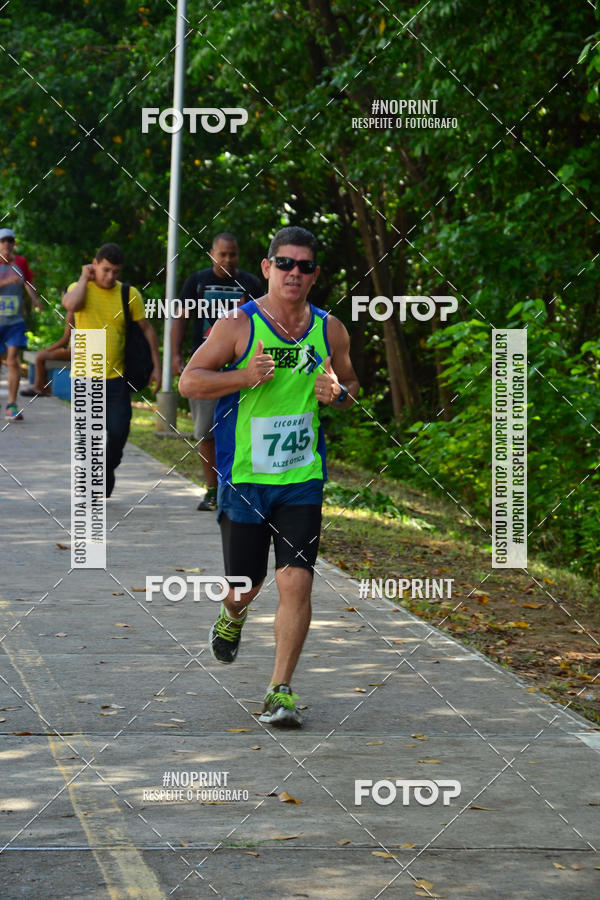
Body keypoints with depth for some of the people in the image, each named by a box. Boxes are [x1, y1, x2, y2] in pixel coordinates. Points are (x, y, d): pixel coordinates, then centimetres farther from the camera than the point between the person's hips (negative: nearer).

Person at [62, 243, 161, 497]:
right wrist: (84, 278, -12)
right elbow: (71, 304, -26)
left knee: (118, 431, -4)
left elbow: (146, 329, 7)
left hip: (116, 377, 1)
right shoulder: (80, 288, -1)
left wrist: (156, 366, 3)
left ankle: (108, 468, 24)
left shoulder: (130, 294, 2)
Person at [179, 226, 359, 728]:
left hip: (303, 480, 2)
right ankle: (233, 617, 48)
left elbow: (350, 386, 19)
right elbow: (189, 381, -4)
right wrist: (245, 376, -19)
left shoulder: (330, 331, 4)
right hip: (244, 477, -1)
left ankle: (281, 692, -3)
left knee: (297, 581, -11)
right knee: (245, 584, 9)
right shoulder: (239, 325, -5)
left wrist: (338, 394, -5)